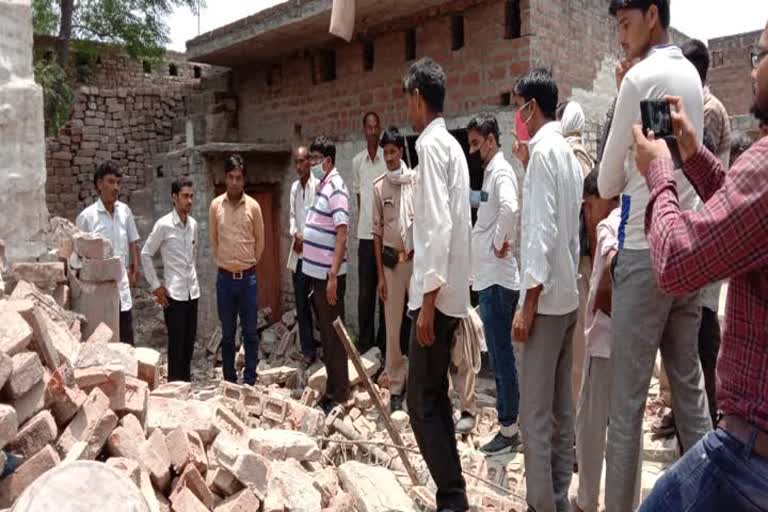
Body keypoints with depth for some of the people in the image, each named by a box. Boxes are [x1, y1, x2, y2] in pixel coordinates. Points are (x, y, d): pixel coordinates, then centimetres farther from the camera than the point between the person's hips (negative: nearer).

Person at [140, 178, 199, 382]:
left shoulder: (193, 224, 6)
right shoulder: (163, 224, -11)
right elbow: (145, 254, -7)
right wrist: (155, 286, -7)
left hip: (192, 291, 6)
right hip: (173, 293, -5)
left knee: (189, 341, 13)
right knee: (176, 342, 1)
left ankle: (186, 380, 25)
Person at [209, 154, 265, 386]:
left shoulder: (253, 206, -4)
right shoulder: (215, 205, -1)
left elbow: (260, 240, 7)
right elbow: (213, 239, 10)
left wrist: (248, 263, 10)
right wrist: (224, 262, 11)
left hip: (248, 277, -1)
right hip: (225, 278, 1)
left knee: (250, 332, 7)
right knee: (227, 334, 11)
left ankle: (250, 381, 19)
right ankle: (229, 381, 23)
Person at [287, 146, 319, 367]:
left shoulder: (318, 185, -8)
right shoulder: (294, 187, 14)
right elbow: (292, 215, 15)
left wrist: (306, 239, -11)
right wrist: (295, 234, -3)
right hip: (298, 252, 6)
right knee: (301, 303, 8)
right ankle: (308, 350, 18)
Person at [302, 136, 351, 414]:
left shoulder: (336, 188, -13)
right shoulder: (321, 186, 14)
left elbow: (341, 234, -20)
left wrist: (333, 276, -23)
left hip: (329, 274, -9)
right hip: (316, 272, 9)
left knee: (334, 334, 0)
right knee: (325, 333, 16)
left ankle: (341, 396, 12)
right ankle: (331, 389, 28)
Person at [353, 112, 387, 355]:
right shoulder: (356, 161, 9)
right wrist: (364, 218, 11)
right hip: (365, 233, 3)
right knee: (365, 290, 8)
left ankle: (384, 341, 16)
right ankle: (365, 340, 19)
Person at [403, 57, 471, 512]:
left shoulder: (431, 145, -11)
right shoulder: (453, 145, 16)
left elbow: (438, 226, -20)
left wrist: (428, 297, -21)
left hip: (437, 294, -9)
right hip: (453, 291, 9)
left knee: (423, 401, -3)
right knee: (436, 396, 15)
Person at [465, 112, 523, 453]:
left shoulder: (501, 171, -12)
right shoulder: (490, 172, 17)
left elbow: (510, 208, -32)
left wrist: (501, 243, -19)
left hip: (498, 279, -10)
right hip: (489, 277, 10)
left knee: (502, 355, -2)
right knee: (498, 354, 16)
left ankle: (509, 429, 9)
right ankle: (505, 421, 27)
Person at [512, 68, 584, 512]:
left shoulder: (543, 150, -12)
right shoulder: (569, 153, 15)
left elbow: (543, 230, -19)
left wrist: (528, 301, -18)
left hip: (547, 296, -9)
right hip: (568, 294, 9)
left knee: (536, 412, -2)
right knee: (562, 407, 14)